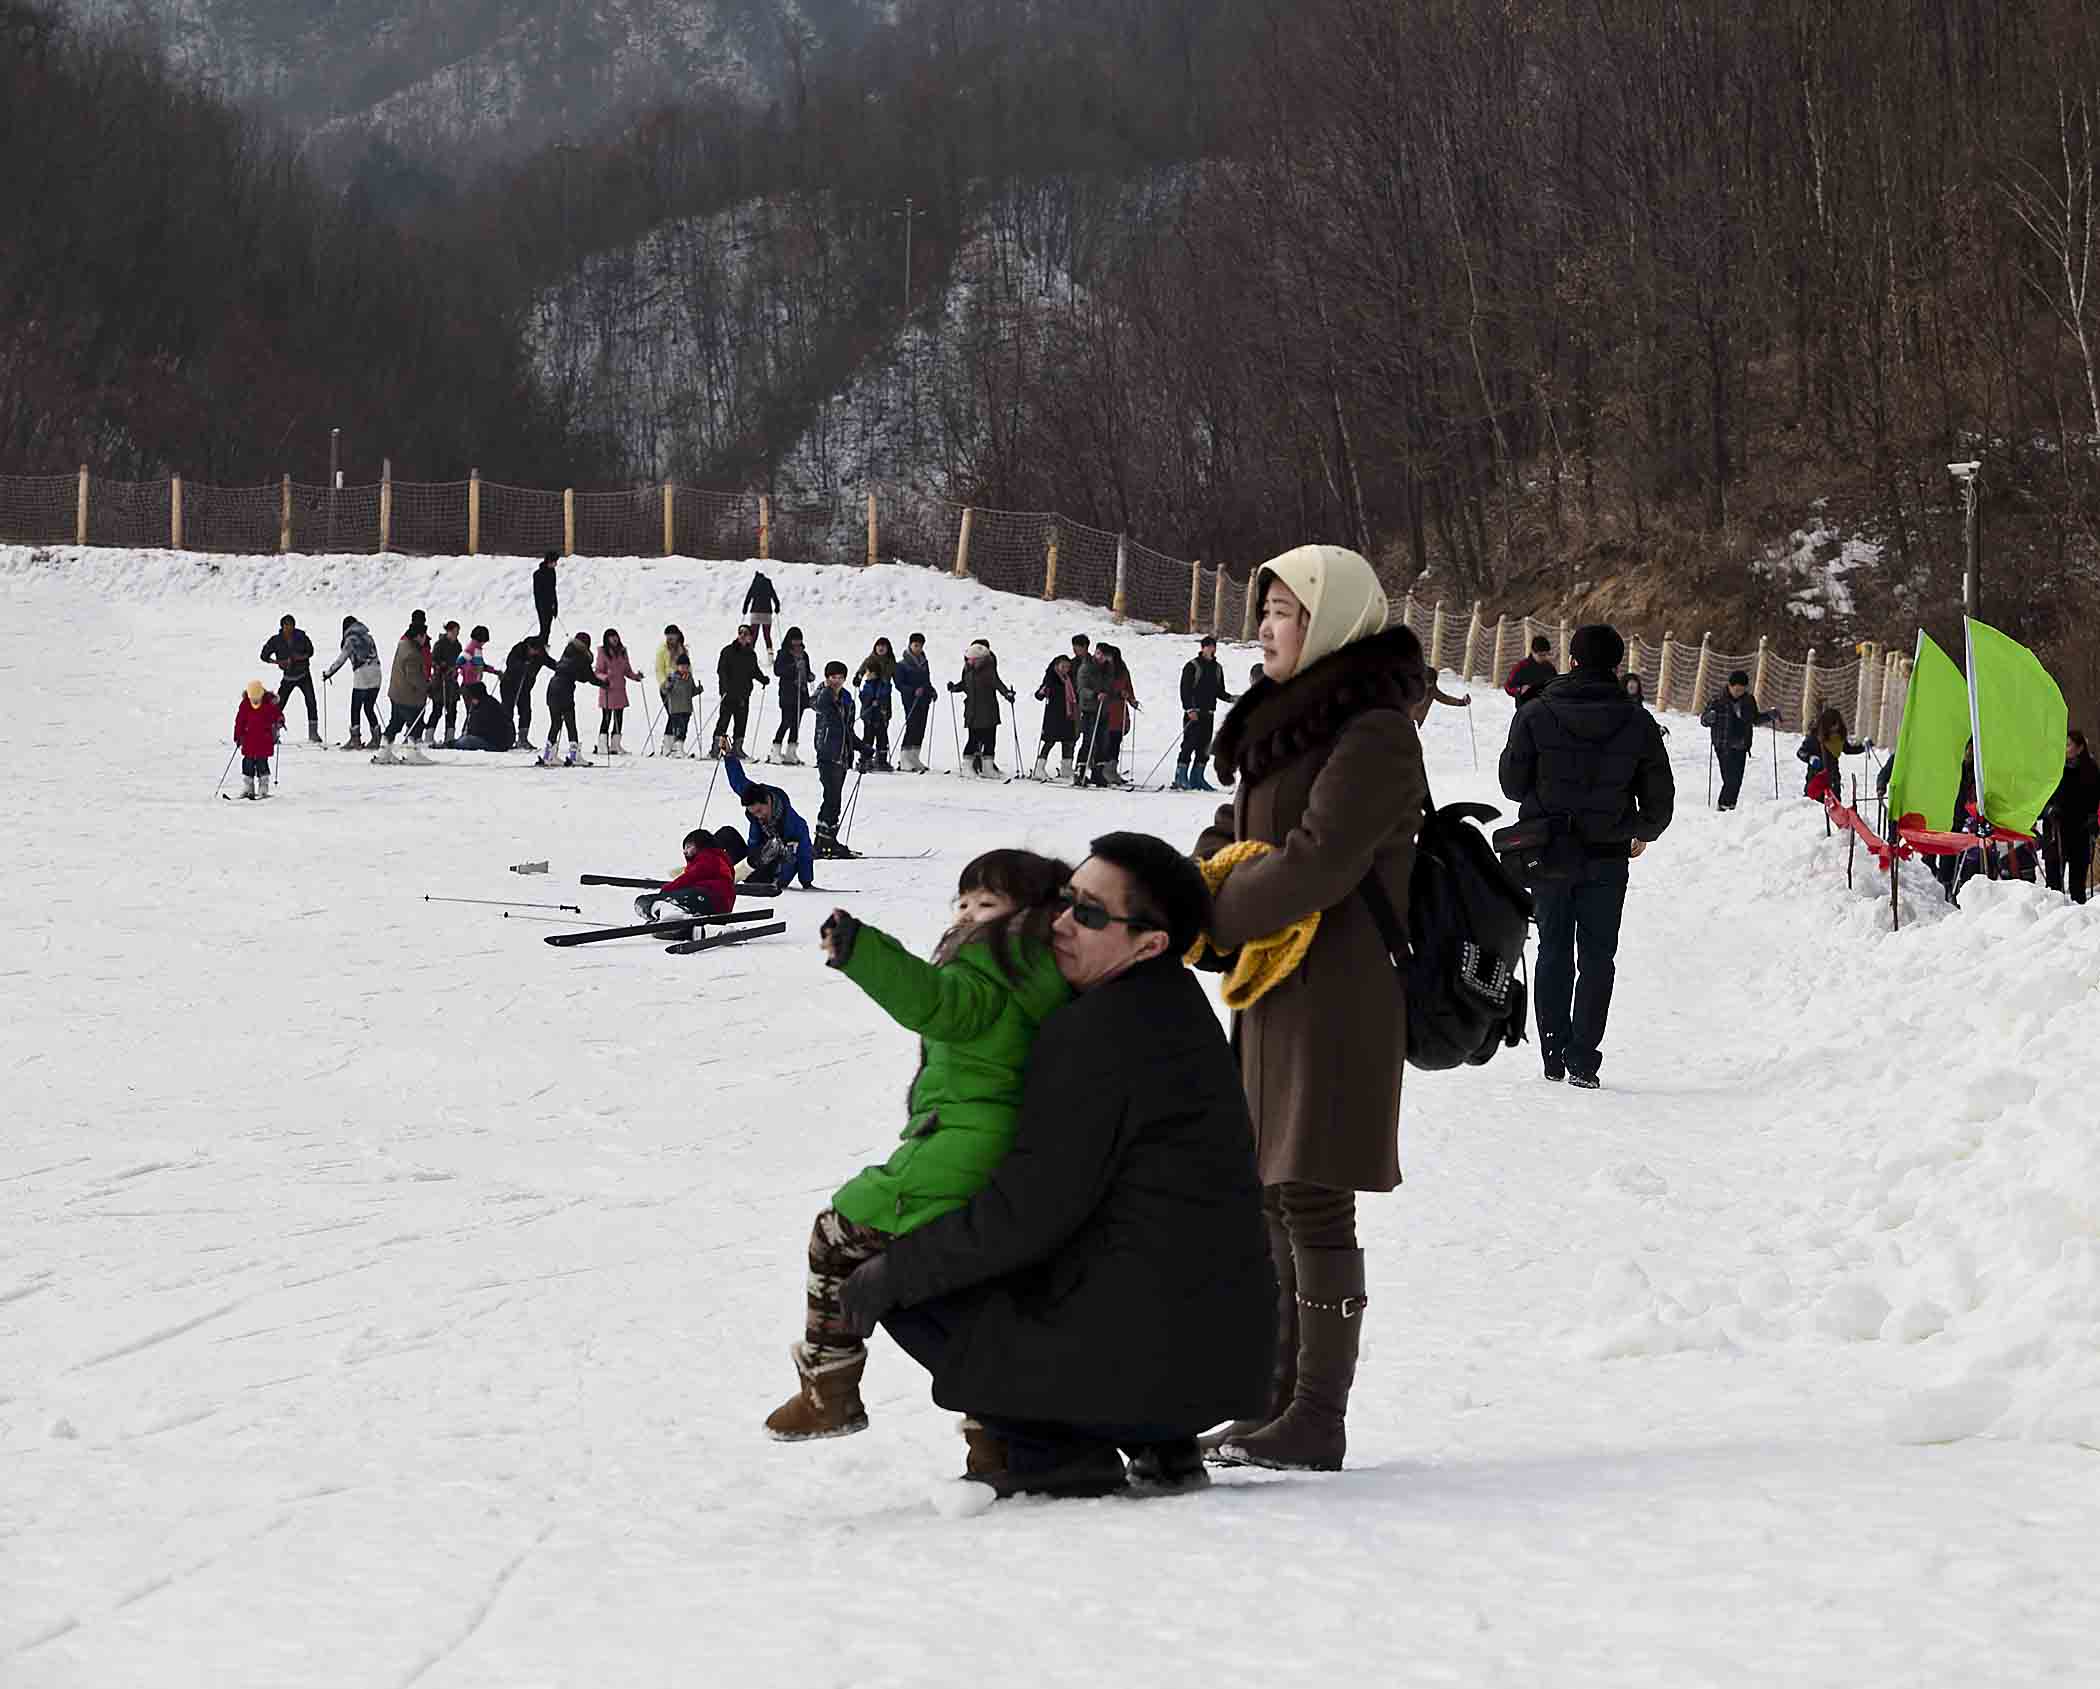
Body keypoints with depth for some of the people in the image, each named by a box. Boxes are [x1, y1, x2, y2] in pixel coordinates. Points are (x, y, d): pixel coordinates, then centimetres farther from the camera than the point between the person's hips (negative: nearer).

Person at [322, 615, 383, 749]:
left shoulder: (350, 640, -3)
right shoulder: (368, 637, 14)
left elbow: (340, 660, -3)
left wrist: (328, 673, 8)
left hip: (361, 678, -6)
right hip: (376, 678, 6)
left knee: (355, 709, 3)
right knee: (369, 708, 14)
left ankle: (355, 739, 0)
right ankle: (376, 738, 10)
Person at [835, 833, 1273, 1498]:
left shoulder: (1097, 1032, -17)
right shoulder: (1177, 1007, 13)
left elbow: (1026, 1213, -17)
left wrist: (892, 1273, -6)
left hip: (1142, 1361, -9)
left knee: (905, 1287, 5)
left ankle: (1054, 1455, -2)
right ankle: (1157, 1446, 17)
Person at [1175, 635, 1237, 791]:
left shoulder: (1217, 668, 16)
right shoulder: (1192, 666, -4)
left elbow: (1219, 692, 20)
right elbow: (1185, 689, -9)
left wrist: (1231, 698, 1)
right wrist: (1190, 709, -17)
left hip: (1208, 713, 6)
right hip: (1193, 713, -6)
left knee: (1204, 748, 6)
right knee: (1189, 744, -10)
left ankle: (1196, 779, 12)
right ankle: (1181, 778, -8)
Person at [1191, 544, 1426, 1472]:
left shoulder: (1373, 735, -14)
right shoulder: (1290, 722, 17)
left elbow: (1319, 864, -20)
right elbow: (1233, 832, 21)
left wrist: (1210, 917, -11)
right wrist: (1216, 868, -2)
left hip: (1338, 1002, -10)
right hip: (1275, 996, 10)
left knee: (1313, 1204, -7)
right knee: (1273, 1200, 13)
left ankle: (1319, 1421, -3)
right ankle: (1280, 1400, 20)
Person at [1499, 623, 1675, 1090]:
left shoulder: (1536, 714, -8)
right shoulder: (1638, 723, -5)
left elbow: (1513, 783, -2)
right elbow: (1660, 797, 1)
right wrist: (1642, 832, 22)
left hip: (1548, 855, 0)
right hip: (1607, 858, 0)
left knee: (1553, 952, 13)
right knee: (1597, 956, 7)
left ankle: (1553, 1053, 12)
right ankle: (1582, 1060, 0)